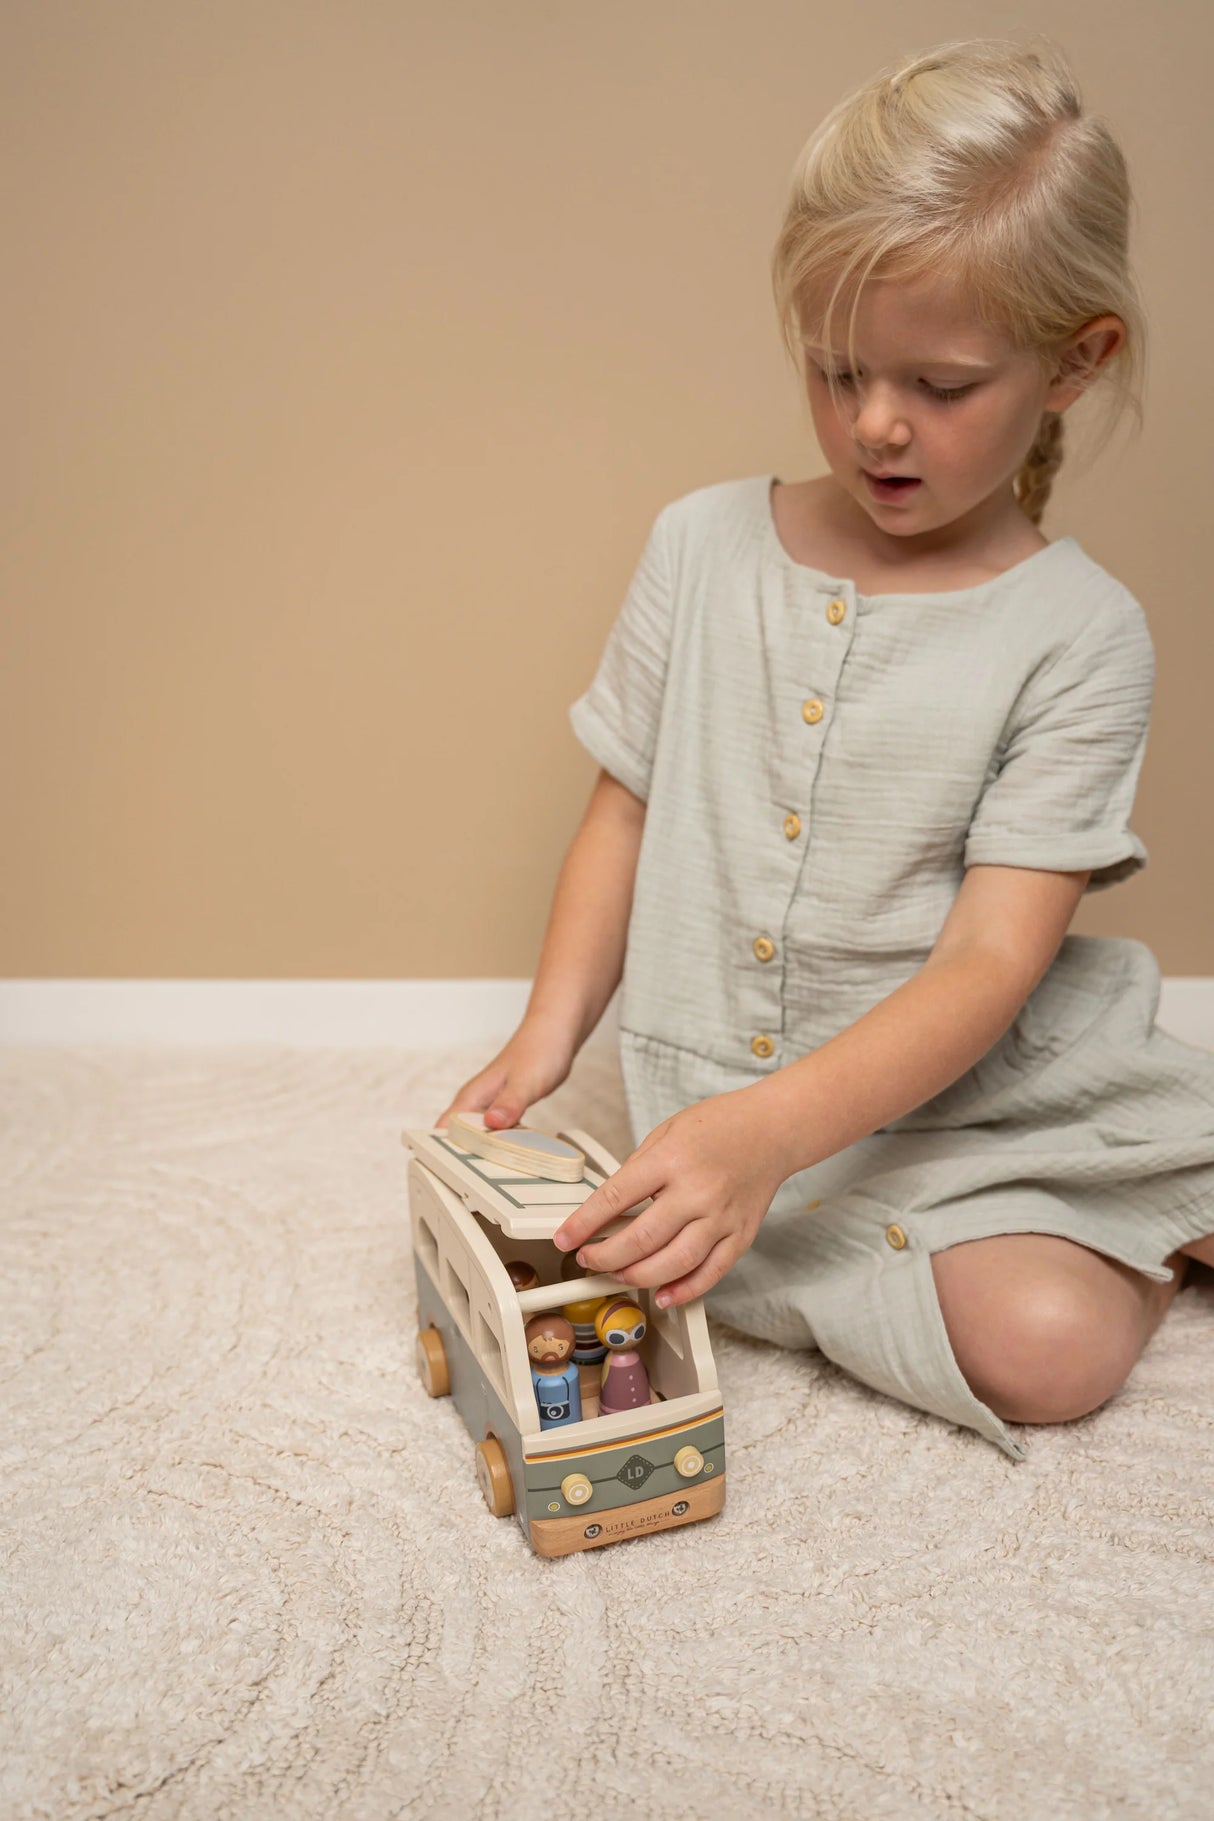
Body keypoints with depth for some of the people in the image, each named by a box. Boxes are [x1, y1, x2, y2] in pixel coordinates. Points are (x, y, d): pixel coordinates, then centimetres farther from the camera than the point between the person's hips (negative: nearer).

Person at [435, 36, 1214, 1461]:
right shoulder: (704, 546, 0)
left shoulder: (1081, 634, -9)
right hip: (721, 1086, 0)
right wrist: (547, 1036, -4)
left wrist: (769, 1131, -28)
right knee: (1040, 1347, -19)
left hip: (955, 1083, 0)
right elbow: (624, 812, 7)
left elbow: (991, 961, -16)